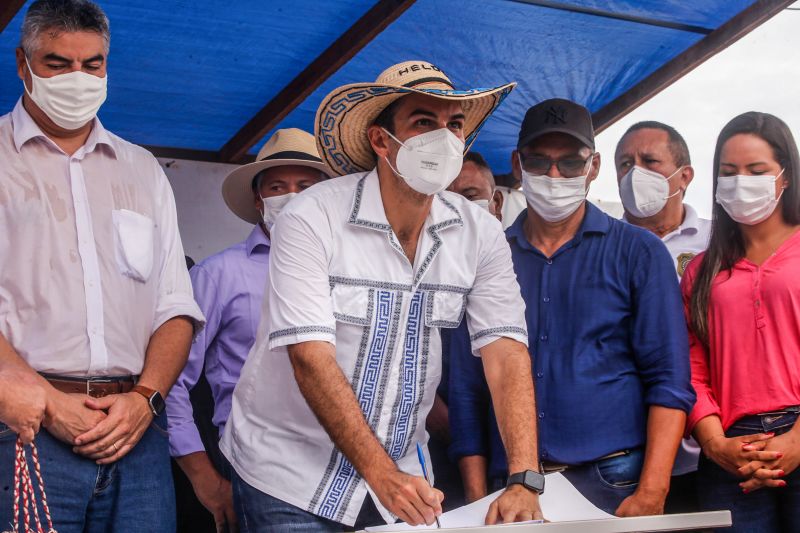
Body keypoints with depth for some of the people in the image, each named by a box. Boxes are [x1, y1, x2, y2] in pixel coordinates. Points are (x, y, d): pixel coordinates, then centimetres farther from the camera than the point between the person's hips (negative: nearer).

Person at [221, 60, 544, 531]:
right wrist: (383, 477, -29)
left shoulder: (480, 235, -4)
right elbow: (311, 358, -23)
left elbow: (506, 354, -10)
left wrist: (525, 482, -22)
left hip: (399, 474, 4)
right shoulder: (311, 220, -16)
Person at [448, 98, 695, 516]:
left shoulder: (638, 252, 3)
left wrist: (651, 493, -13)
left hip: (613, 483, -2)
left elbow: (669, 381, -3)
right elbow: (466, 387, 8)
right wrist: (477, 499, 0)